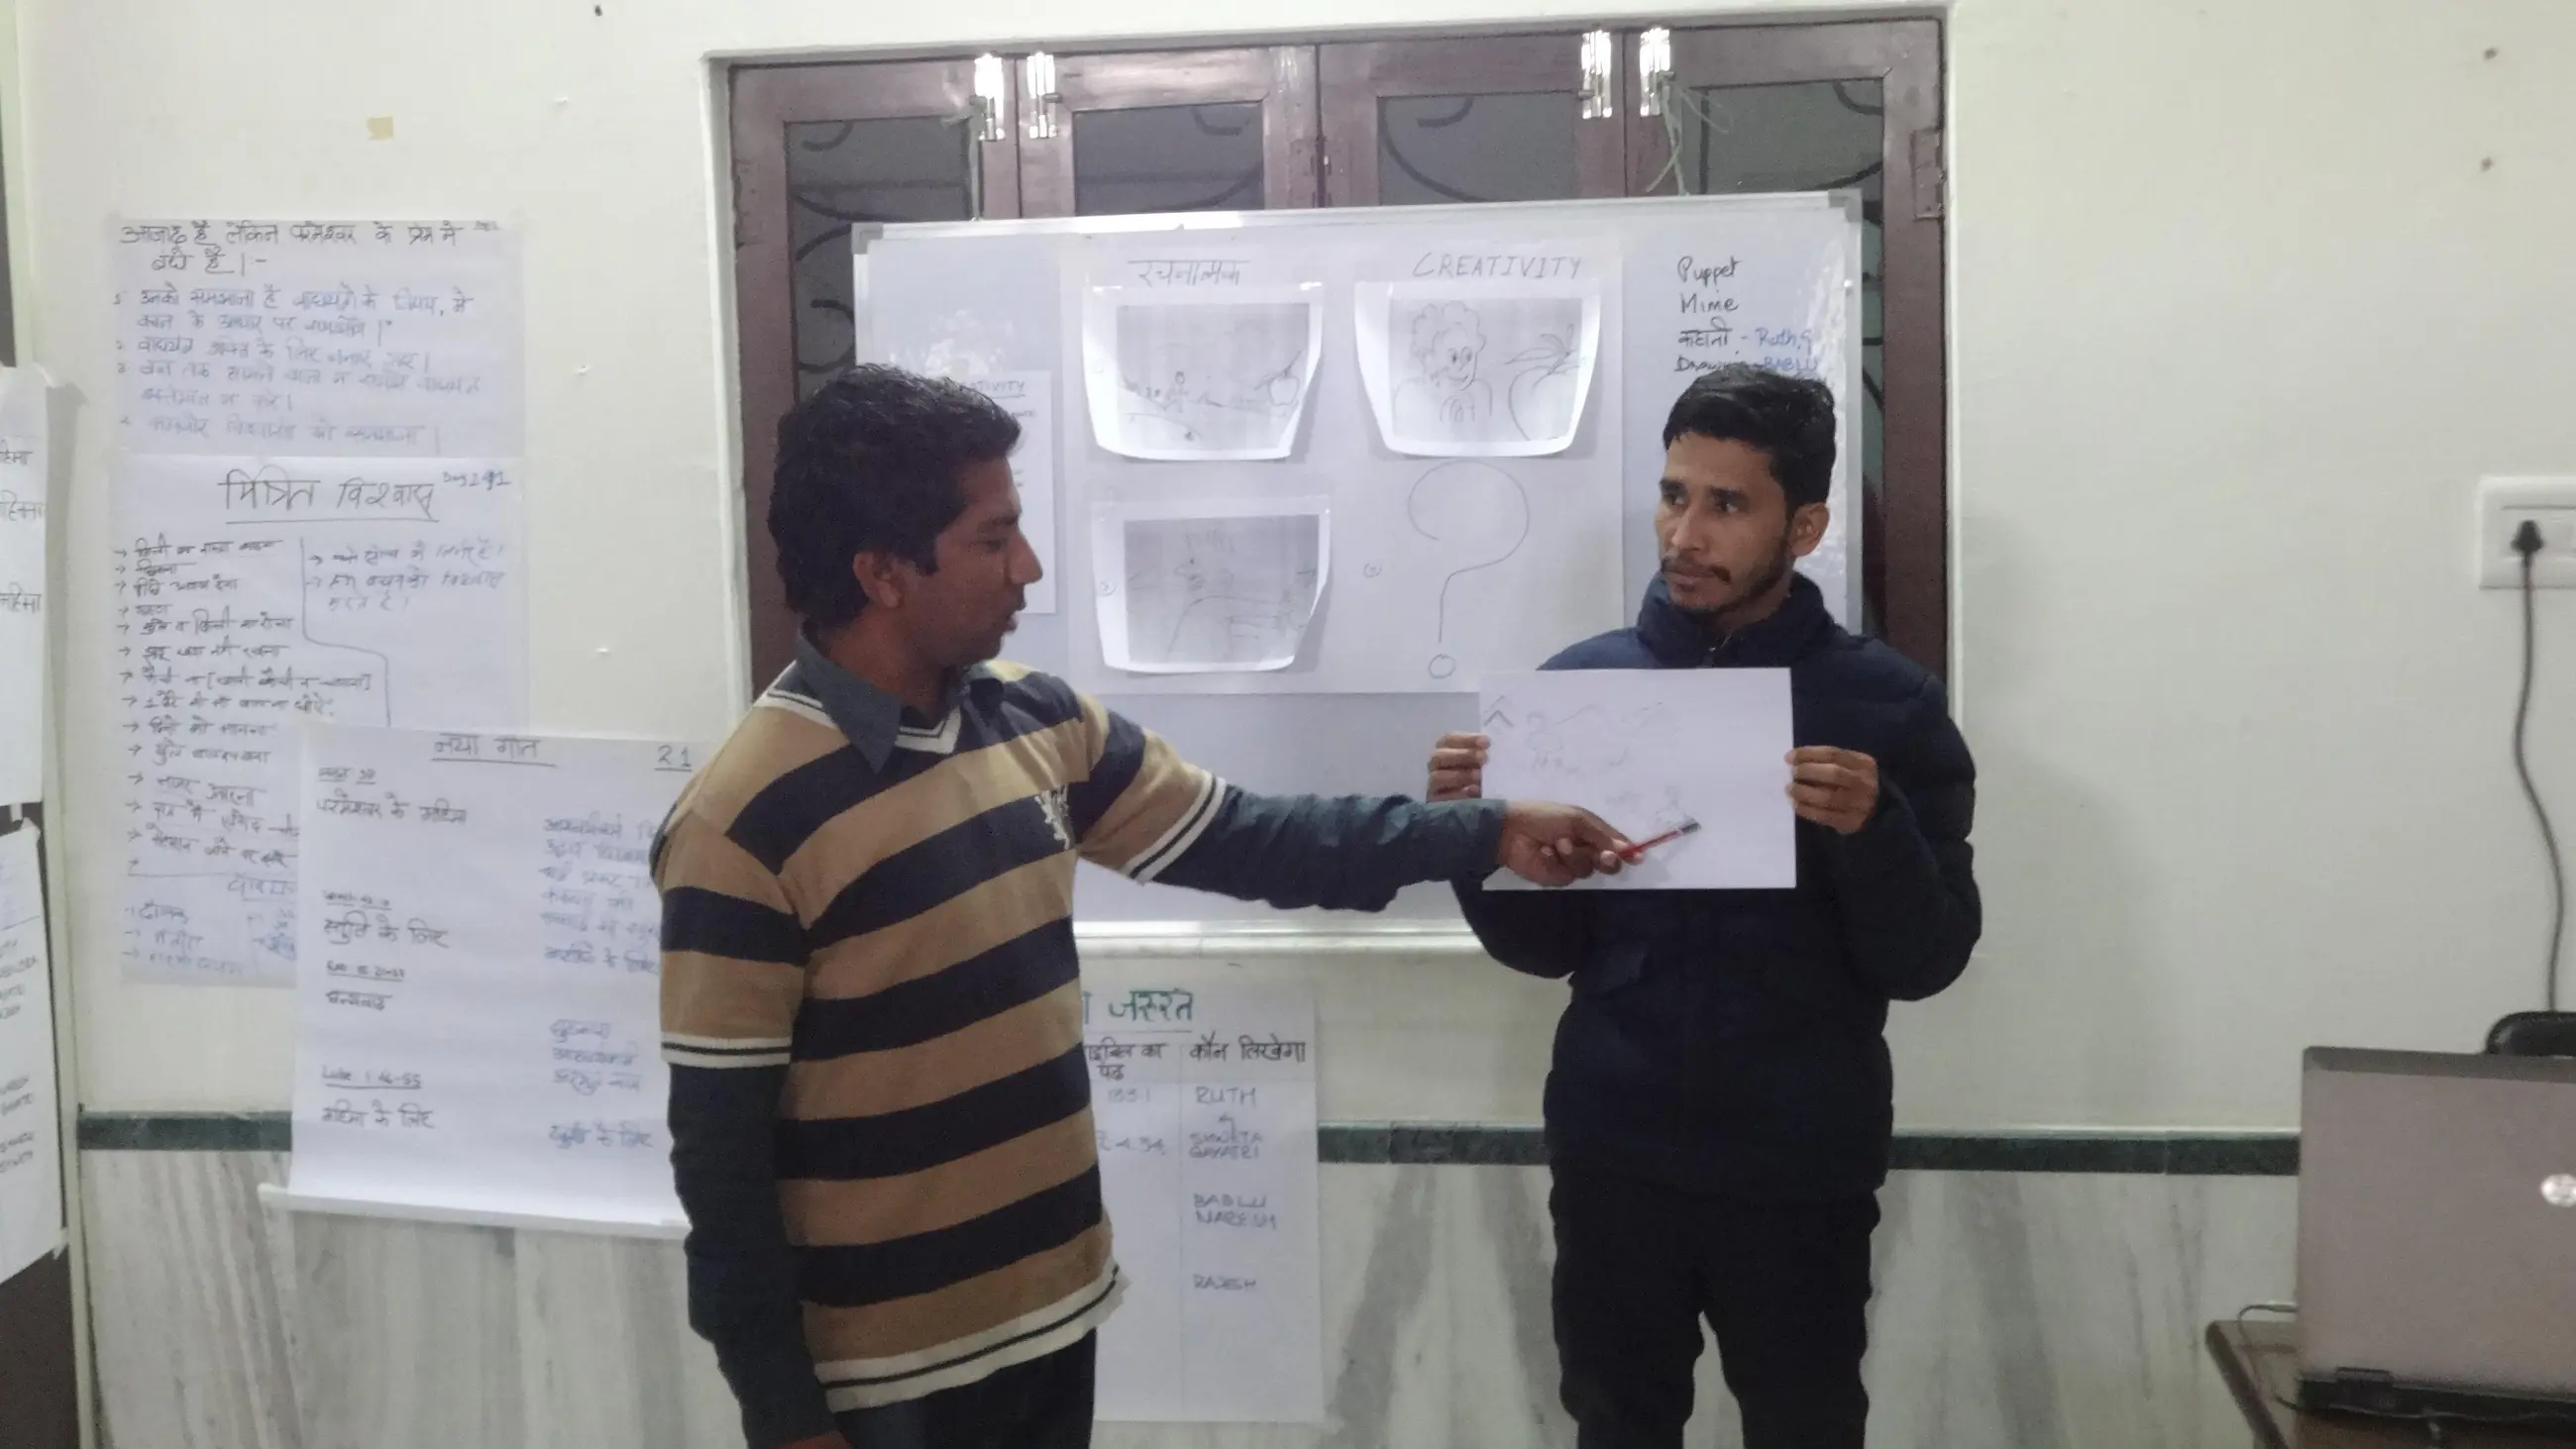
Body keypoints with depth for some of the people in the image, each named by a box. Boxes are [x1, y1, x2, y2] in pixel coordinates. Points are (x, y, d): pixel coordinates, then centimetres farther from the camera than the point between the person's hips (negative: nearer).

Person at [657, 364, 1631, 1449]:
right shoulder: (745, 823, -20)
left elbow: (1238, 840, 9)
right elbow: (722, 1153, -16)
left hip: (1053, 1312, 7)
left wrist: (1485, 834, 5)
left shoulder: (1036, 722, 1)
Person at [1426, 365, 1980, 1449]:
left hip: (1801, 1172, -1)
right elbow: (1542, 946, 4)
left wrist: (1871, 831, -23)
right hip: (1613, 1158, 2)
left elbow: (1926, 964, -5)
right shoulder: (1583, 682, 1)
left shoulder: (1887, 706, -5)